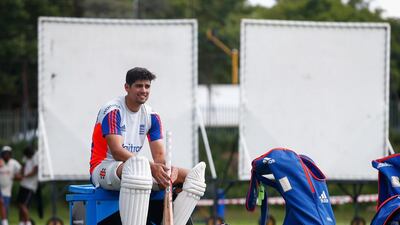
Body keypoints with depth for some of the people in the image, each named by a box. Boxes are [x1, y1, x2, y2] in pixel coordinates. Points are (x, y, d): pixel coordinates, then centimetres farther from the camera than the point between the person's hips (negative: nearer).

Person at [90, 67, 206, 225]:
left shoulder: (152, 117, 9)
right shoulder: (112, 111, -12)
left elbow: (159, 155, 2)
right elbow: (117, 151, -25)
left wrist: (167, 169, -24)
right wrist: (152, 167, -36)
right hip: (104, 169, -7)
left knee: (192, 176, -5)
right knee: (137, 164, -42)